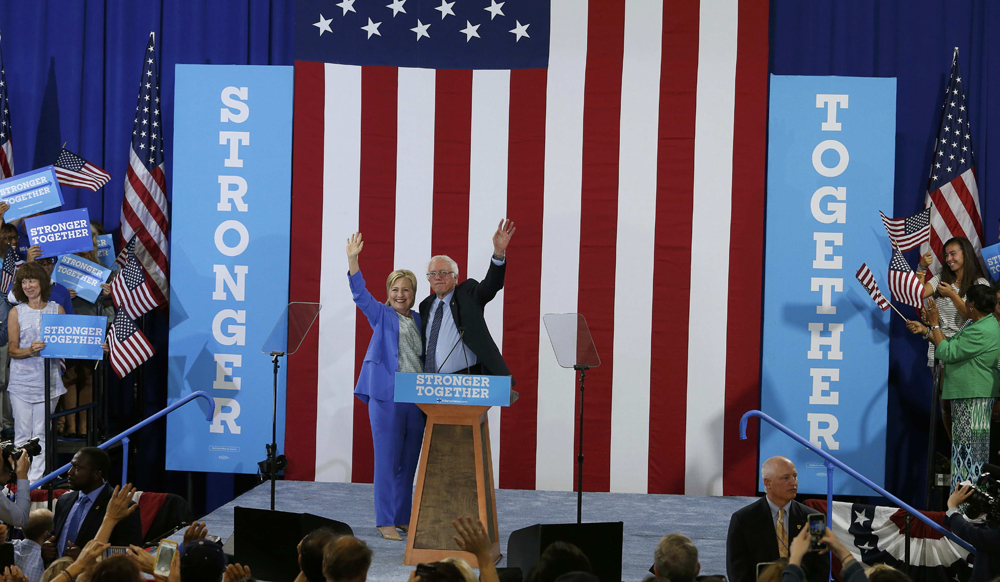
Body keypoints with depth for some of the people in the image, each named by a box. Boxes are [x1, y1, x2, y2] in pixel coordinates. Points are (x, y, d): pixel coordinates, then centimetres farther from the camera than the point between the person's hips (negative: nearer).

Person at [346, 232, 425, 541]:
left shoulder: (421, 320, 15)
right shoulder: (381, 316, 4)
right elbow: (360, 293, -9)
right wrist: (353, 261, -20)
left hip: (417, 399, 4)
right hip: (387, 398, -4)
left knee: (408, 463, 9)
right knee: (387, 461, -3)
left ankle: (404, 518, 18)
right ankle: (385, 521, 1)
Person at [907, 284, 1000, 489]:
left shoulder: (982, 332, -22)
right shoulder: (981, 324, 13)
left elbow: (946, 353, -21)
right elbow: (953, 345, 21)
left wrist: (935, 324, -11)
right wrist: (925, 330, 17)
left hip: (974, 397, -11)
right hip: (966, 393, 11)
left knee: (969, 445, -7)